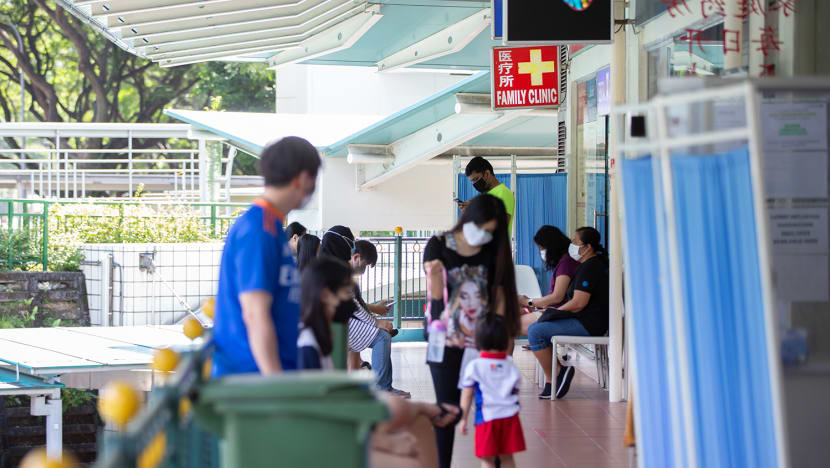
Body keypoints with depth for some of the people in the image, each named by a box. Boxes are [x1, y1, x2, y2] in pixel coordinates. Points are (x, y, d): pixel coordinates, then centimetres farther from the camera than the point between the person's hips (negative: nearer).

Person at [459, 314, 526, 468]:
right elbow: (516, 393, 13)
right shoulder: (511, 367, 6)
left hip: (487, 417, -3)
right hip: (510, 416, 3)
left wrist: (463, 418, 7)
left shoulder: (474, 367, -4)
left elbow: (467, 395, -1)